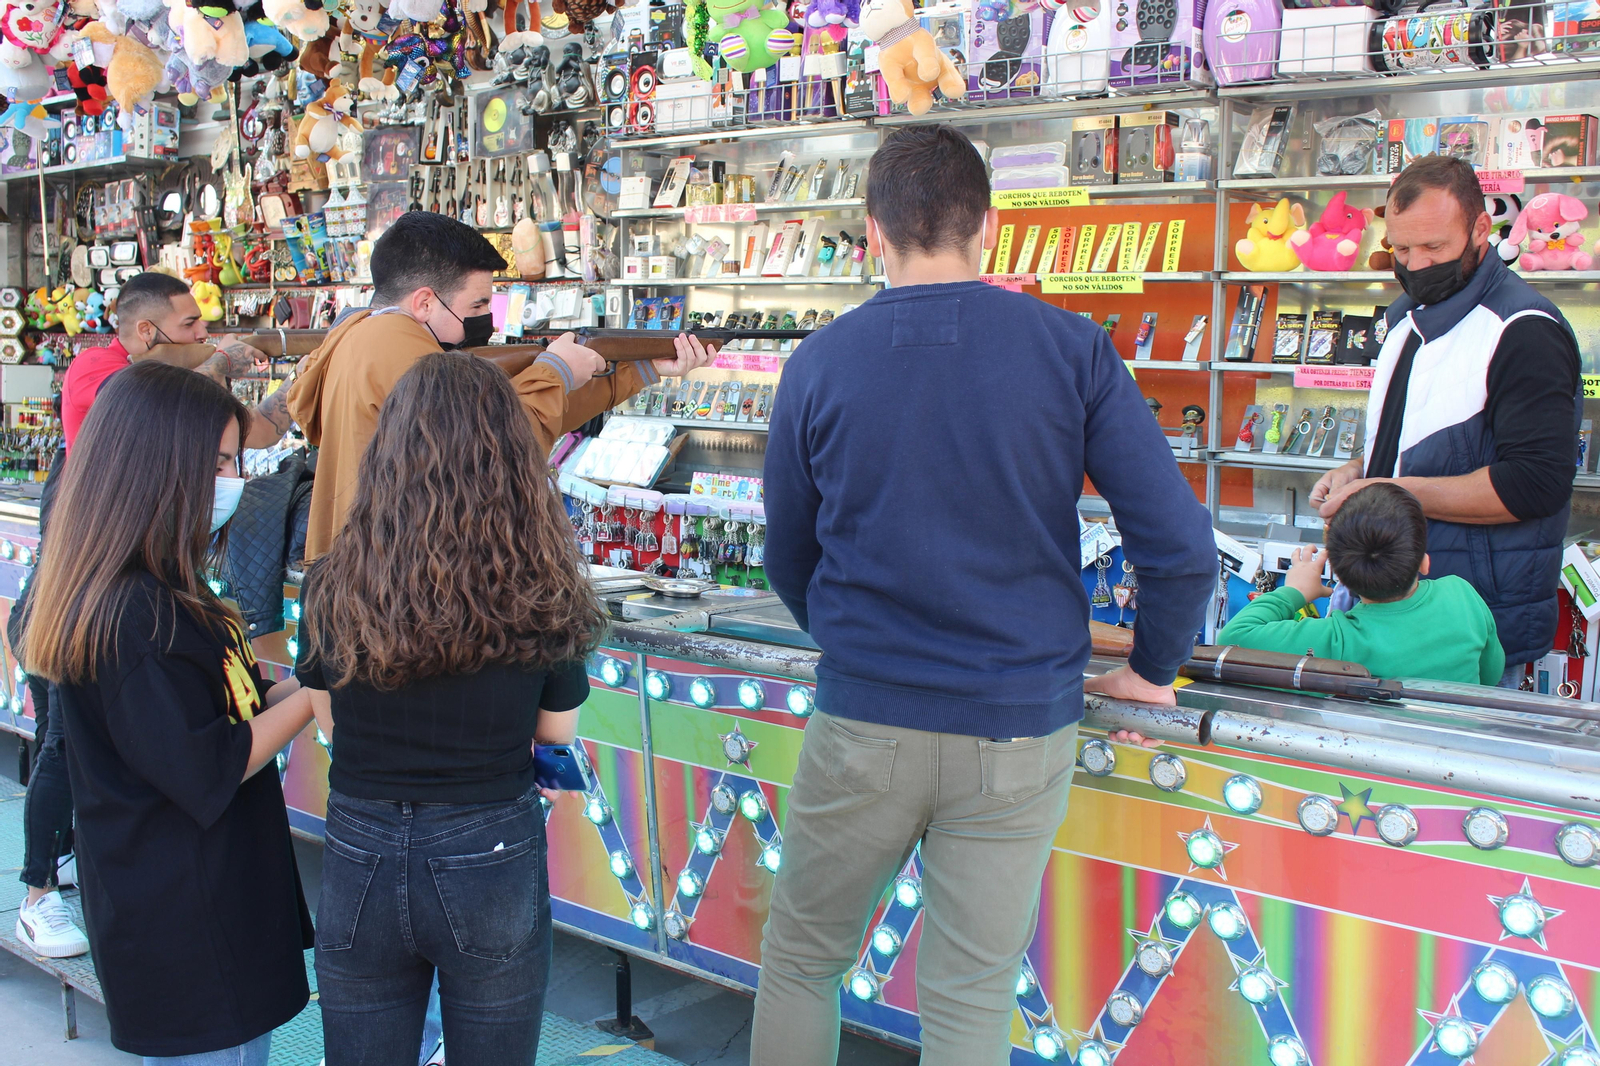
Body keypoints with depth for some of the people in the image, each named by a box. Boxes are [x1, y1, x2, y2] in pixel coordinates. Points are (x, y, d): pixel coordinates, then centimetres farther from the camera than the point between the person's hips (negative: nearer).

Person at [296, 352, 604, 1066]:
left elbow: (326, 717, 2)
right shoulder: (540, 596, -16)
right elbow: (558, 731, -3)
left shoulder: (332, 587, -12)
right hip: (492, 866, -1)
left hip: (360, 865, 1)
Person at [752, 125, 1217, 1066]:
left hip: (864, 723, 0)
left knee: (801, 962, 20)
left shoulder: (820, 364, -2)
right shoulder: (1072, 351, -5)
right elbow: (1182, 546, -7)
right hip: (1019, 734, 0)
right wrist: (1152, 670, 9)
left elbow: (789, 564, 8)